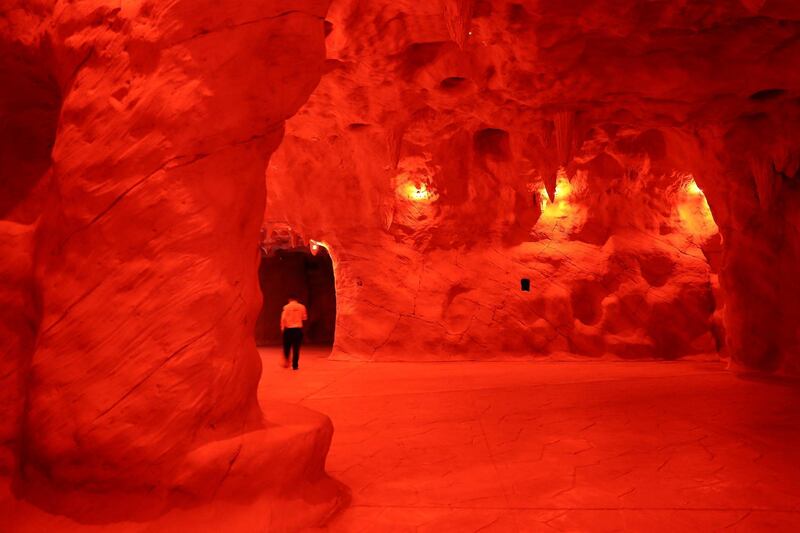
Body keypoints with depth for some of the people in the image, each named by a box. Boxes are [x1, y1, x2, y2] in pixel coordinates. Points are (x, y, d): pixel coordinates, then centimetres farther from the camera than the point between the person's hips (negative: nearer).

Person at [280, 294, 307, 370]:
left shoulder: (286, 307, -5)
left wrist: (282, 327, 3)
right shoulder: (302, 307, 2)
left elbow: (283, 318, -10)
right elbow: (304, 318, 9)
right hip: (298, 329, 1)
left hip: (288, 329, -1)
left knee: (287, 346, 17)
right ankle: (295, 365, 3)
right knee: (296, 348, 4)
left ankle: (286, 361, 14)